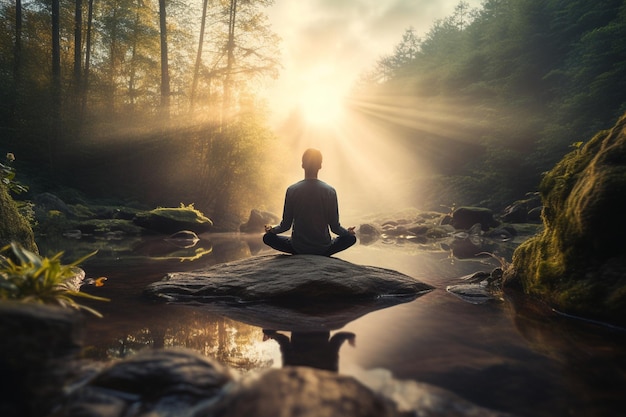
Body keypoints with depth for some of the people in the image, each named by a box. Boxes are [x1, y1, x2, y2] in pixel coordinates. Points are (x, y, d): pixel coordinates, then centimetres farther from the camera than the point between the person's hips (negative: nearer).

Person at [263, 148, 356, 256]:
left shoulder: (292, 190, -8)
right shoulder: (330, 191, -9)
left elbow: (286, 225, -3)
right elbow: (335, 227, -6)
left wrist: (271, 229, 19)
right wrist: (348, 232, 17)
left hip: (298, 247, 0)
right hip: (323, 248, 0)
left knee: (267, 237, 20)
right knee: (351, 238, 23)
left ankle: (299, 254, 6)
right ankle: (322, 256, 5)